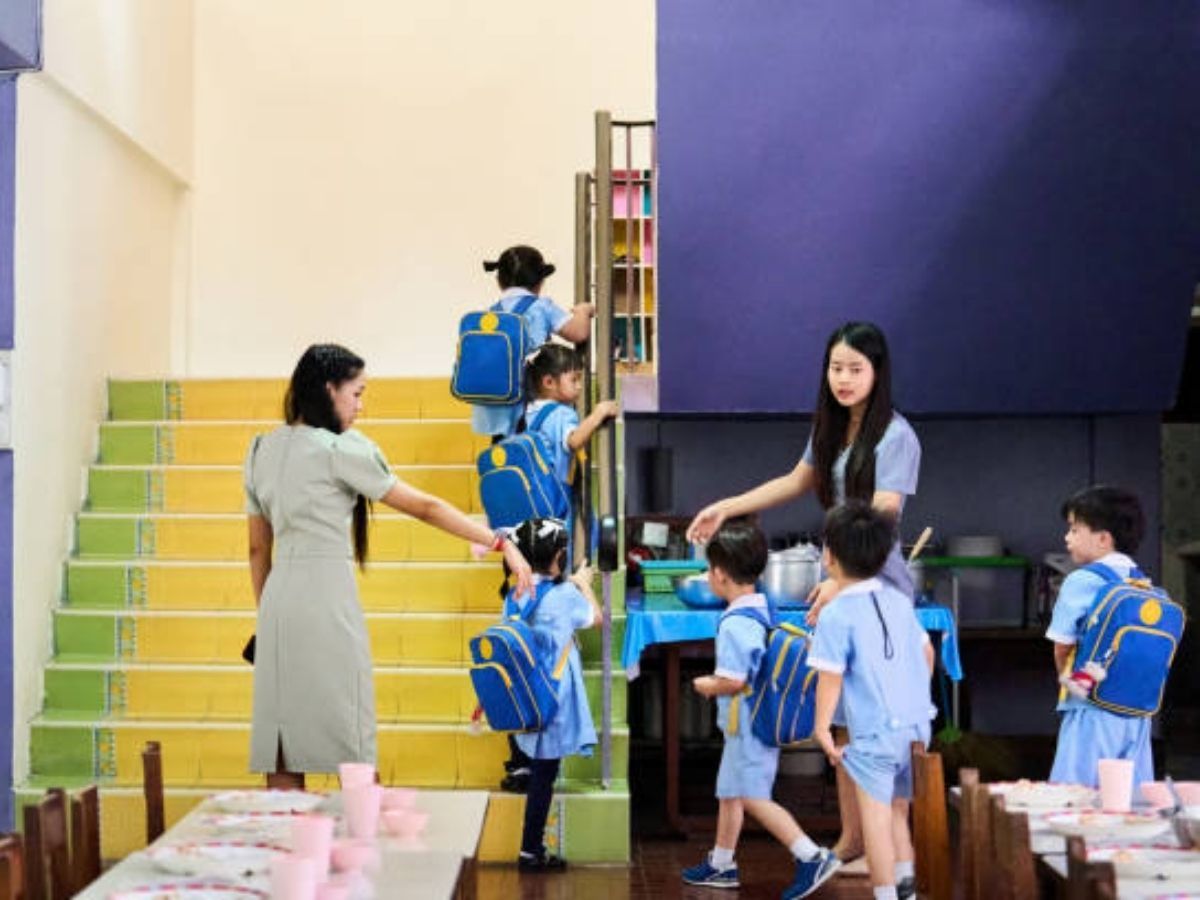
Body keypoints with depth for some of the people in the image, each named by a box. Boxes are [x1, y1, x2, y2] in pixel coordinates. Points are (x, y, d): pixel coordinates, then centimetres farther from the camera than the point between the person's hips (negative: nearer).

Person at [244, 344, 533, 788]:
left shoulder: (262, 450, 13)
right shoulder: (341, 449, -7)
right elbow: (425, 507, -6)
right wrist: (502, 543, -3)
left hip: (278, 597, 7)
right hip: (327, 596, -7)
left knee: (282, 751, 6)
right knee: (350, 746, -1)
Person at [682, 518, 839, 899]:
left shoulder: (734, 623, -22)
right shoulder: (763, 611, 6)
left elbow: (733, 680, -26)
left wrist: (704, 685, -7)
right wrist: (717, 682, 15)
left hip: (747, 724, -10)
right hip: (761, 719, 10)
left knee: (753, 797, -5)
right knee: (729, 792, 19)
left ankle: (812, 856, -8)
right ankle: (721, 864, 30)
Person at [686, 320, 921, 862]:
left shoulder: (895, 436, -12)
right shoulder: (832, 429, 12)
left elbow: (881, 518, -21)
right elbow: (797, 482, 27)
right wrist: (725, 509, 22)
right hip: (836, 583, 8)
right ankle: (851, 837, 18)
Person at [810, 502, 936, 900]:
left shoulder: (836, 615, -12)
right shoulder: (899, 600, 9)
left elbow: (831, 674, -13)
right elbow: (926, 651, 18)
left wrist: (822, 727, -6)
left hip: (874, 733, -7)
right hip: (916, 724, 7)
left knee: (876, 817, 0)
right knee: (898, 810, 20)